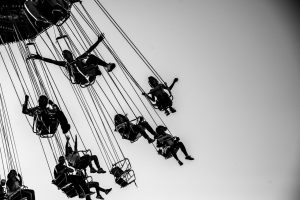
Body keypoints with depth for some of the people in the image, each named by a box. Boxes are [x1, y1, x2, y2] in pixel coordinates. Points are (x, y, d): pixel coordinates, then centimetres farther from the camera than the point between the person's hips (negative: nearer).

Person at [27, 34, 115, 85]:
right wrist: (40, 58, 11)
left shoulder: (79, 59, 32)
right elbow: (52, 61, 19)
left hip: (87, 72, 3)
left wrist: (98, 41, 31)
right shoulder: (65, 64, 27)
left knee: (91, 56, -10)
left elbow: (89, 50, 32)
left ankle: (106, 66, -30)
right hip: (81, 79, -3)